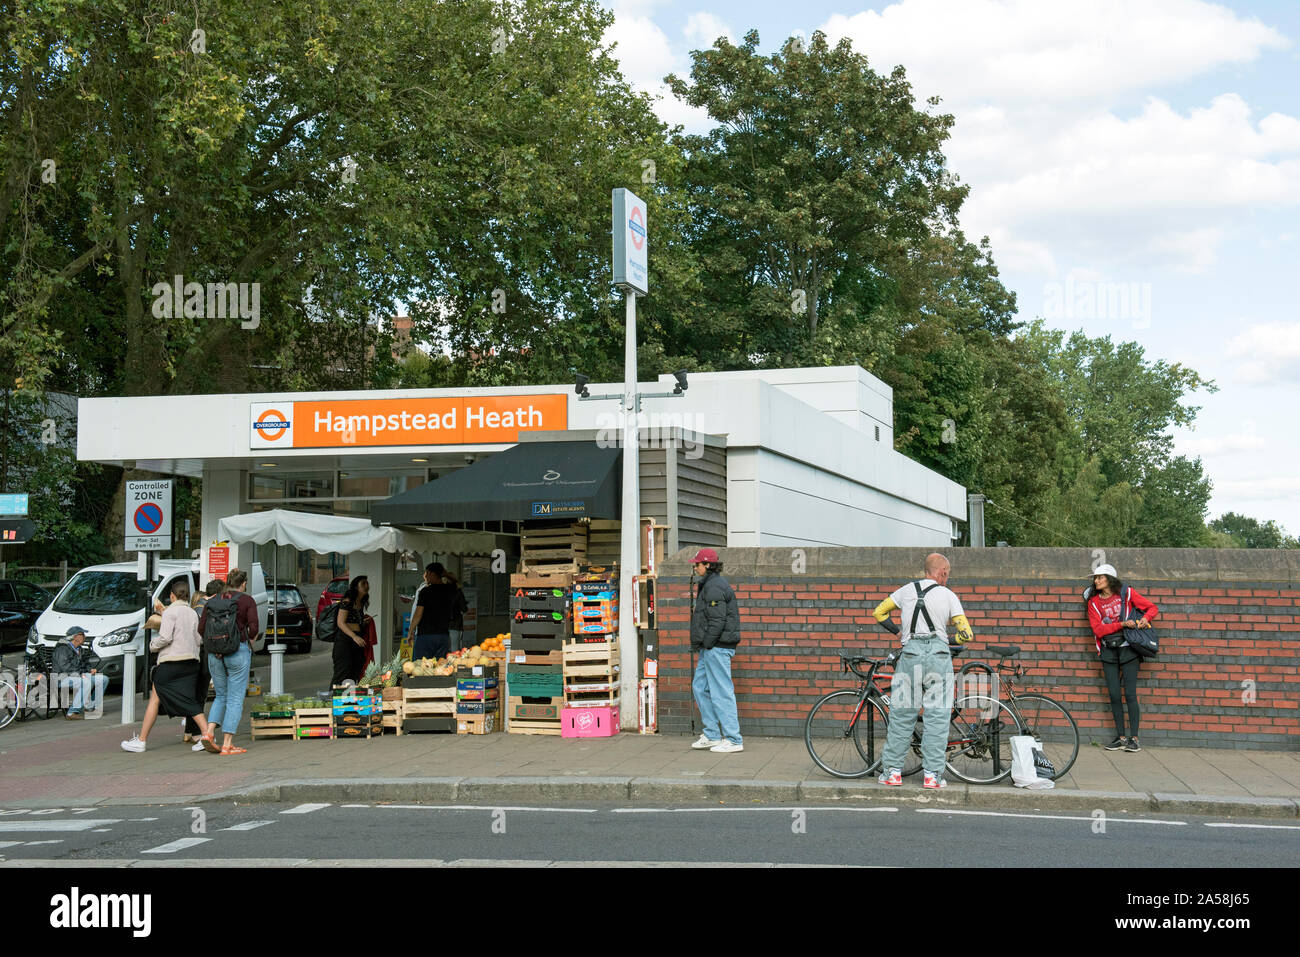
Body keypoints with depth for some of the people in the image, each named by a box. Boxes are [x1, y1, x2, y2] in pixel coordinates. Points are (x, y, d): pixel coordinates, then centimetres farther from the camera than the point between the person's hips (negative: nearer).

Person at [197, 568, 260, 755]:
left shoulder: (212, 601, 8)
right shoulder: (247, 600, -3)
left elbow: (201, 629, 4)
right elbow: (254, 629, -12)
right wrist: (249, 644, 7)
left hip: (214, 654, 4)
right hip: (238, 652, -4)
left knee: (221, 696, 19)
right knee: (235, 699, 1)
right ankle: (227, 744, -1)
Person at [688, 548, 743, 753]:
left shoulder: (714, 587, -16)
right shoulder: (709, 585, 17)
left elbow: (717, 620, -22)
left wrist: (707, 643, -18)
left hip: (717, 647, -11)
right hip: (711, 647, 11)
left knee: (721, 693, -7)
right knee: (700, 687, 15)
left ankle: (734, 740, -3)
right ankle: (712, 735, 20)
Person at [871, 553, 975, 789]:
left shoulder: (907, 590, 11)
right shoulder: (949, 596, 5)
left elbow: (879, 612, 19)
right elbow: (966, 634, 1)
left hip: (910, 652, 2)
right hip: (938, 653, -2)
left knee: (901, 716, 9)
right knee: (937, 716, 3)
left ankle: (892, 771, 11)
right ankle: (932, 774, 1)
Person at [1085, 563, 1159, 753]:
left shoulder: (1127, 593, 0)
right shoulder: (1094, 602, 5)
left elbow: (1152, 608, 5)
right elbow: (1098, 629, -6)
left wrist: (1145, 618, -16)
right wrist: (1122, 624, -17)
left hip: (1128, 649, -3)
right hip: (1108, 651, 3)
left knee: (1130, 694, -6)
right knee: (1114, 695, 2)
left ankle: (1134, 739, -2)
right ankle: (1120, 738, 10)